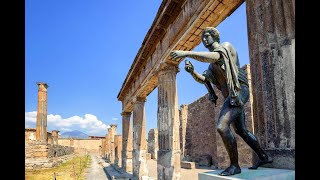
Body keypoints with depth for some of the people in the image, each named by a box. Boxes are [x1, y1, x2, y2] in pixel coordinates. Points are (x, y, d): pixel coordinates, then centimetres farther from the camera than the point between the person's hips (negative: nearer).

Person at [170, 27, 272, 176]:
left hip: (238, 91, -10)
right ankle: (264, 157, 33)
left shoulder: (226, 46, -2)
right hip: (231, 96, 10)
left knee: (222, 126, -23)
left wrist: (186, 53, -33)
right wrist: (192, 72, -9)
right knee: (241, 131, 18)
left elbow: (212, 57, -26)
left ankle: (234, 165, -12)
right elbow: (204, 79, 12)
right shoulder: (212, 64, 24)